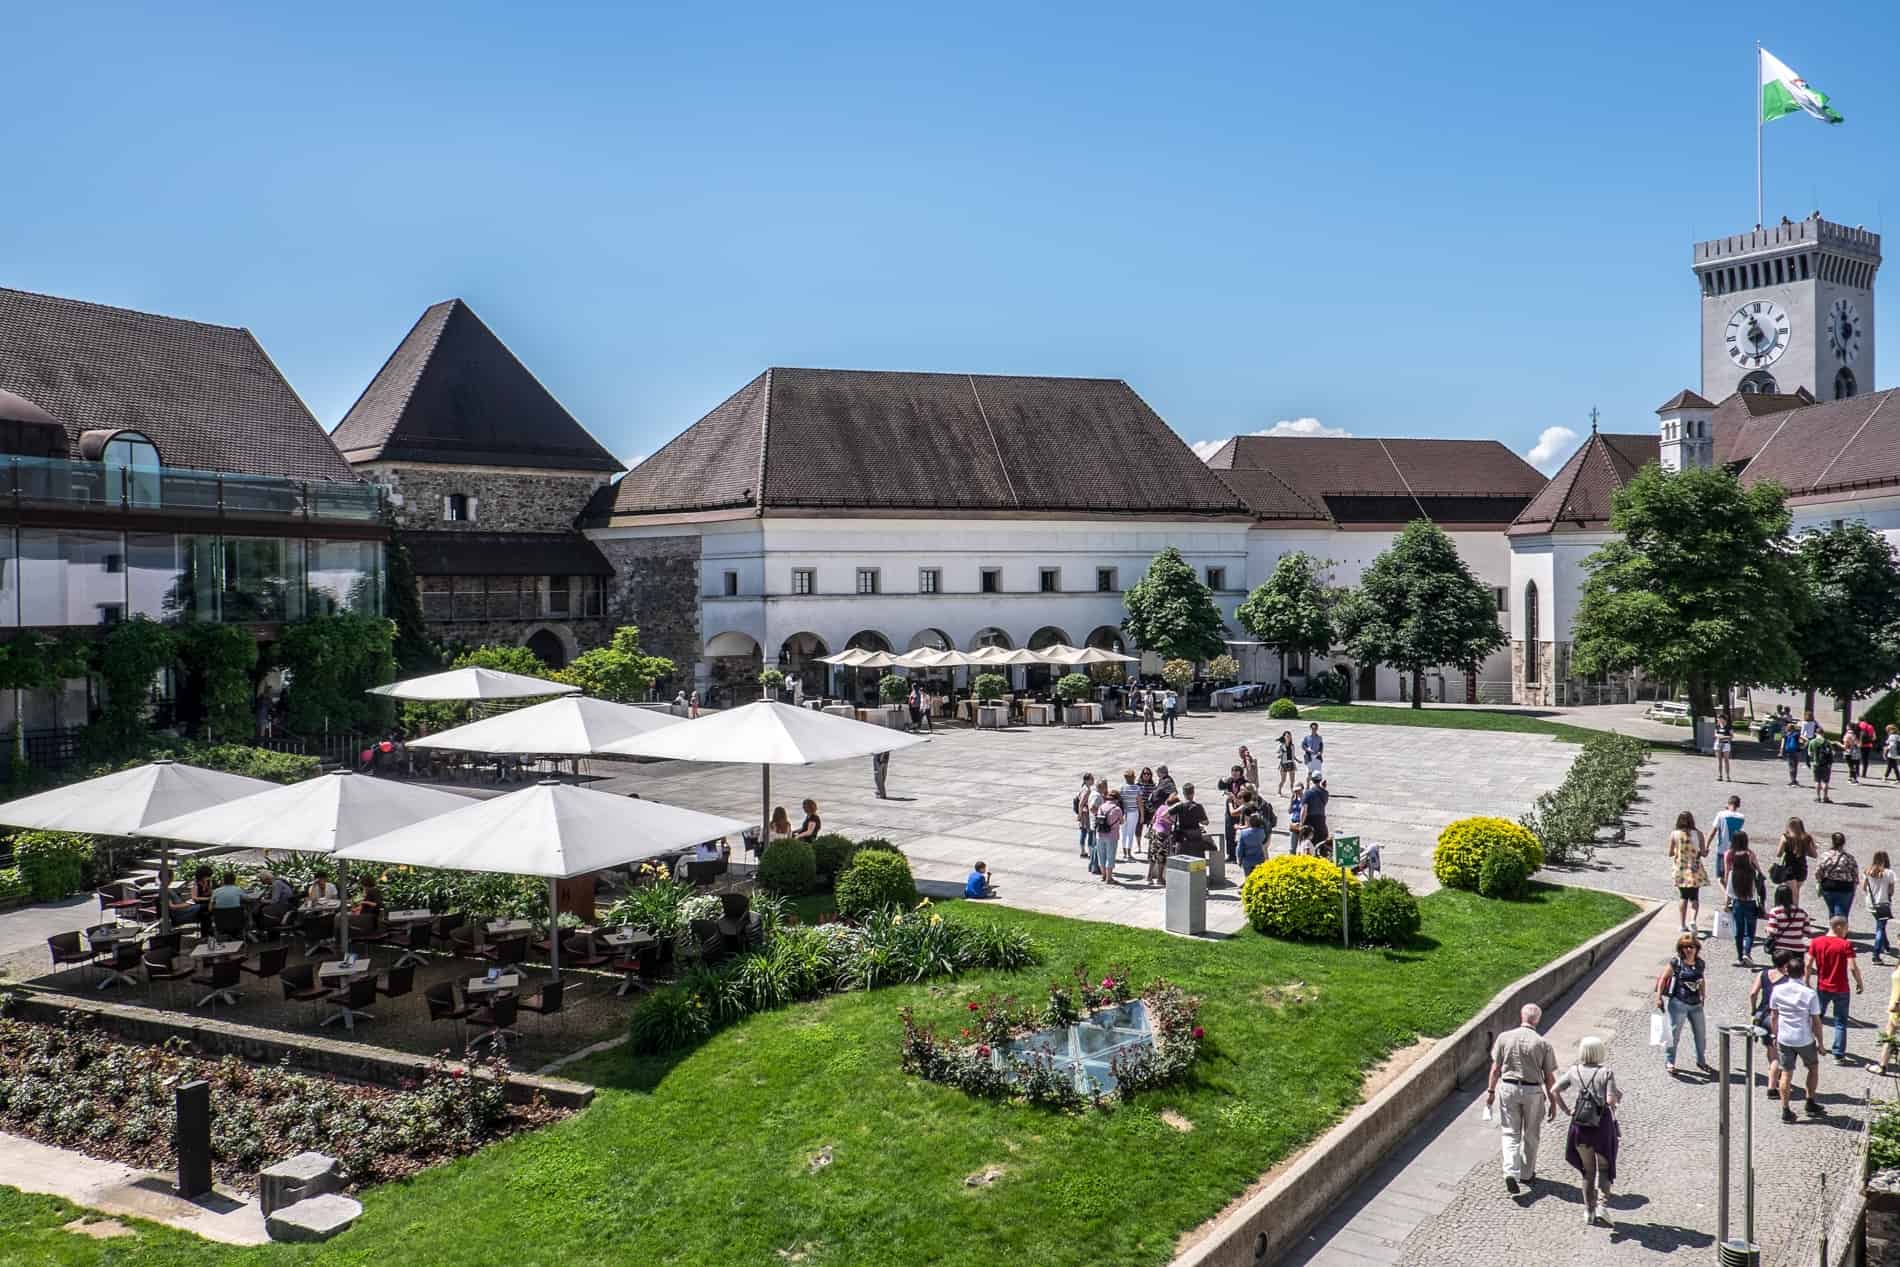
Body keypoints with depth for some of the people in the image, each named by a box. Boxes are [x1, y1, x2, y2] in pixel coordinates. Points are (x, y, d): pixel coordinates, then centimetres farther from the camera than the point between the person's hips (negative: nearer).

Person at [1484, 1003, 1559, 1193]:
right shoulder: (1543, 1043, -8)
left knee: (1510, 1133, 7)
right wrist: (1552, 1101, 6)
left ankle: (1511, 1172, -10)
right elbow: (1549, 1077, -4)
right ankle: (1527, 1174, 28)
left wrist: (1490, 1090, 10)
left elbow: (1496, 1068, -1)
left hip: (1508, 1087, 0)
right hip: (1533, 1091, 0)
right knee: (1530, 1135, 17)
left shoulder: (1504, 1037, -6)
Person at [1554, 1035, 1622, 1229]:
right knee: (1604, 1169, 14)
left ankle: (1589, 1211, 21)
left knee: (1588, 1170, 17)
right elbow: (1611, 1100, -17)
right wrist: (1619, 1097, 4)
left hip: (1579, 1127, 3)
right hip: (1602, 1125, -3)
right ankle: (1602, 1206, -2)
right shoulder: (1606, 1073, -9)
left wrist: (1566, 1110, 7)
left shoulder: (1574, 1071, 1)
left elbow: (1554, 1090, -1)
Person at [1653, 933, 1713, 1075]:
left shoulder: (1700, 963, 5)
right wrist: (1659, 997, -9)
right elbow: (1663, 979, -6)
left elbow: (1702, 980, 20)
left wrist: (1703, 996, 19)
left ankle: (1701, 1061, 30)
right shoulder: (1675, 963, -9)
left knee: (1701, 1033, 12)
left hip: (1696, 1004, 5)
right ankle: (1669, 1062, 10)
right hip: (1678, 1003, -5)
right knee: (1674, 1033, -2)